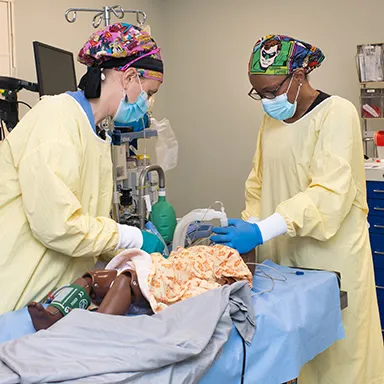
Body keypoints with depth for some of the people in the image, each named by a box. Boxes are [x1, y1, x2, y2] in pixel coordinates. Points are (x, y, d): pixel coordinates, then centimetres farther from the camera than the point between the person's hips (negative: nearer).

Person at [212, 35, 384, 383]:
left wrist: (261, 232, -28)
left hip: (329, 254, -6)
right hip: (282, 254, 6)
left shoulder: (337, 113, -11)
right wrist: (248, 225, -3)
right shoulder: (272, 118, 11)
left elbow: (330, 193, -21)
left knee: (332, 356, 1)